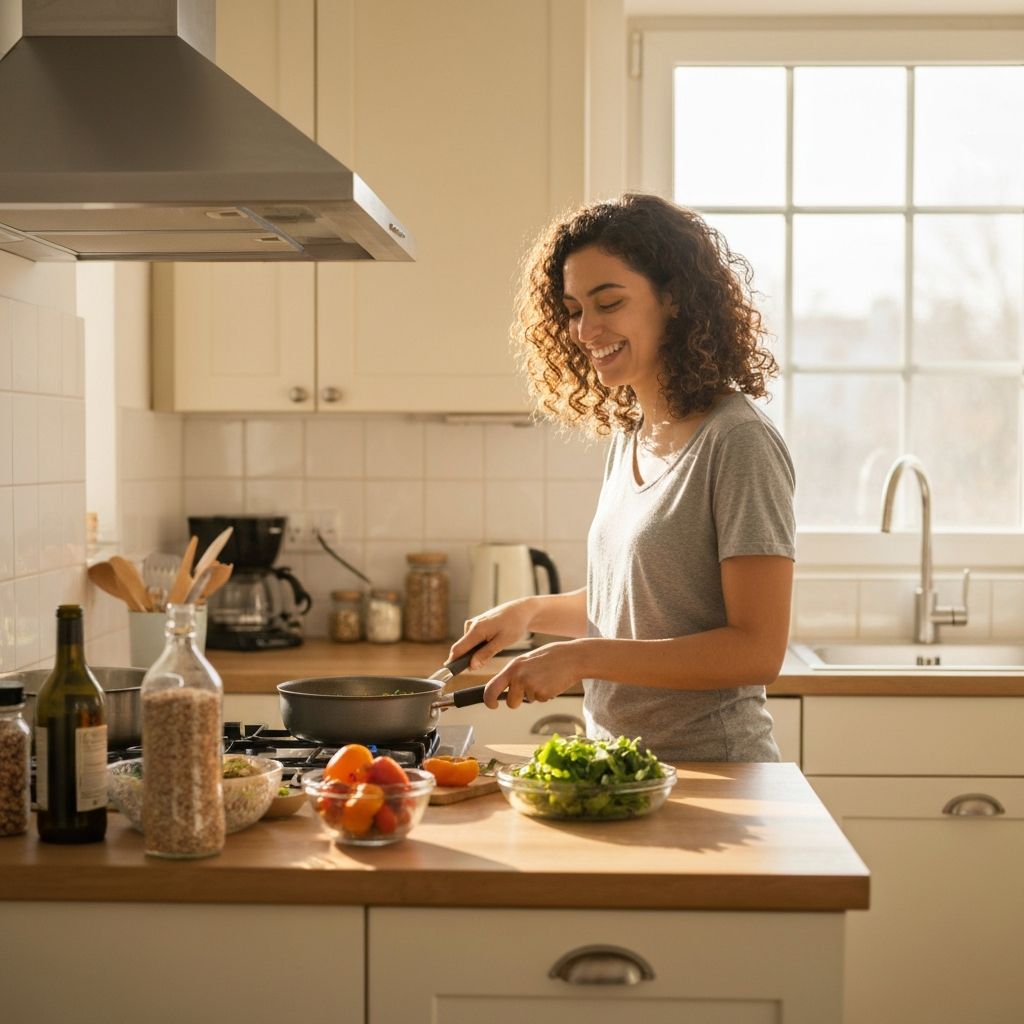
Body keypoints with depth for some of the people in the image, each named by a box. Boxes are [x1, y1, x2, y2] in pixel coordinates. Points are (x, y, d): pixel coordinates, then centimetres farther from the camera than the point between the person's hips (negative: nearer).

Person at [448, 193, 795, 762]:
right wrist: (532, 612, 2)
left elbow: (757, 650, -22)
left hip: (710, 774, -7)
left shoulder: (738, 442, -18)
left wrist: (584, 657, -24)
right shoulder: (628, 435, 6)